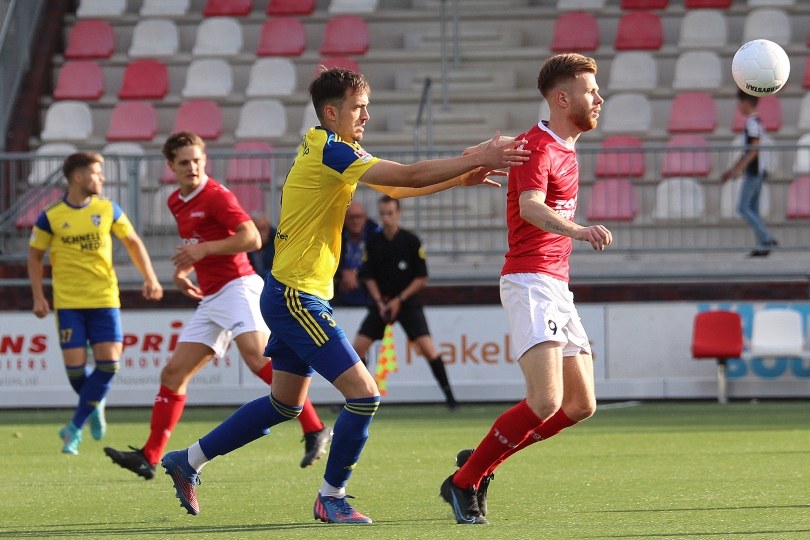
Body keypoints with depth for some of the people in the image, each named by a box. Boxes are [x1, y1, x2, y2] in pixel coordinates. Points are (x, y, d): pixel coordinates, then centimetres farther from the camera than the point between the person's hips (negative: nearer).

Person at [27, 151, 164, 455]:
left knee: (108, 363, -11)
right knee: (74, 367, -8)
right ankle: (94, 407, 25)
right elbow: (35, 256, 8)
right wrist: (38, 297, 0)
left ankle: (75, 428, -1)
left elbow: (133, 242, 15)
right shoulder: (50, 217, -3)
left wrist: (150, 279, 5)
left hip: (105, 299, 2)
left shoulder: (108, 210, 3)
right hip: (68, 302, -2)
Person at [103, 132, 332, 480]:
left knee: (256, 356, -30)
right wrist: (181, 270, 17)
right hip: (210, 299, 9)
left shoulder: (216, 195, -8)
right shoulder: (177, 202, 18)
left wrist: (203, 250, -21)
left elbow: (251, 238, -18)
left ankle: (314, 430, -30)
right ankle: (149, 458, 8)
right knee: (173, 374, 5)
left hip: (237, 288, -9)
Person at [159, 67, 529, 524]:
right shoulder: (329, 150, -17)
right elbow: (409, 176, -22)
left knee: (286, 404, 20)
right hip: (297, 297, -11)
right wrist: (476, 159, -19)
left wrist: (460, 177, 7)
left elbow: (397, 187, 18)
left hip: (290, 297, 11)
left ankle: (188, 461, 29)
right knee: (364, 394, -12)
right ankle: (331, 497, 1)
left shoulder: (327, 149, 13)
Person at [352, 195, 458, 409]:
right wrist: (379, 301, -7)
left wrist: (399, 300, -11)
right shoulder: (373, 242, -1)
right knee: (358, 347, -6)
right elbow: (369, 276, 7)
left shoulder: (412, 241, -9)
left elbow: (422, 278, -5)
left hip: (408, 302, -3)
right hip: (381, 301, 3)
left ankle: (448, 394, -9)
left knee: (427, 347, -16)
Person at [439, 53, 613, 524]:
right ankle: (464, 482, -6)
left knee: (580, 405, 7)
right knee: (546, 401, -21)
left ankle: (481, 462, 19)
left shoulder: (565, 149, 18)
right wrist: (577, 231, -49)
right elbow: (531, 207, -33)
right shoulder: (537, 147, -13)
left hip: (557, 287, 10)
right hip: (530, 283, -10)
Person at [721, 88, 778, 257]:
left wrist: (739, 169, -22)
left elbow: (754, 148, -21)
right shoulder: (755, 121, 17)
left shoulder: (752, 122, -13)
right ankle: (764, 243, 5)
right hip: (756, 172, 10)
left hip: (754, 172, -10)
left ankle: (766, 239, -11)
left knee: (743, 208, -8)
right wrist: (732, 169, 26)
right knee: (752, 209, 9)